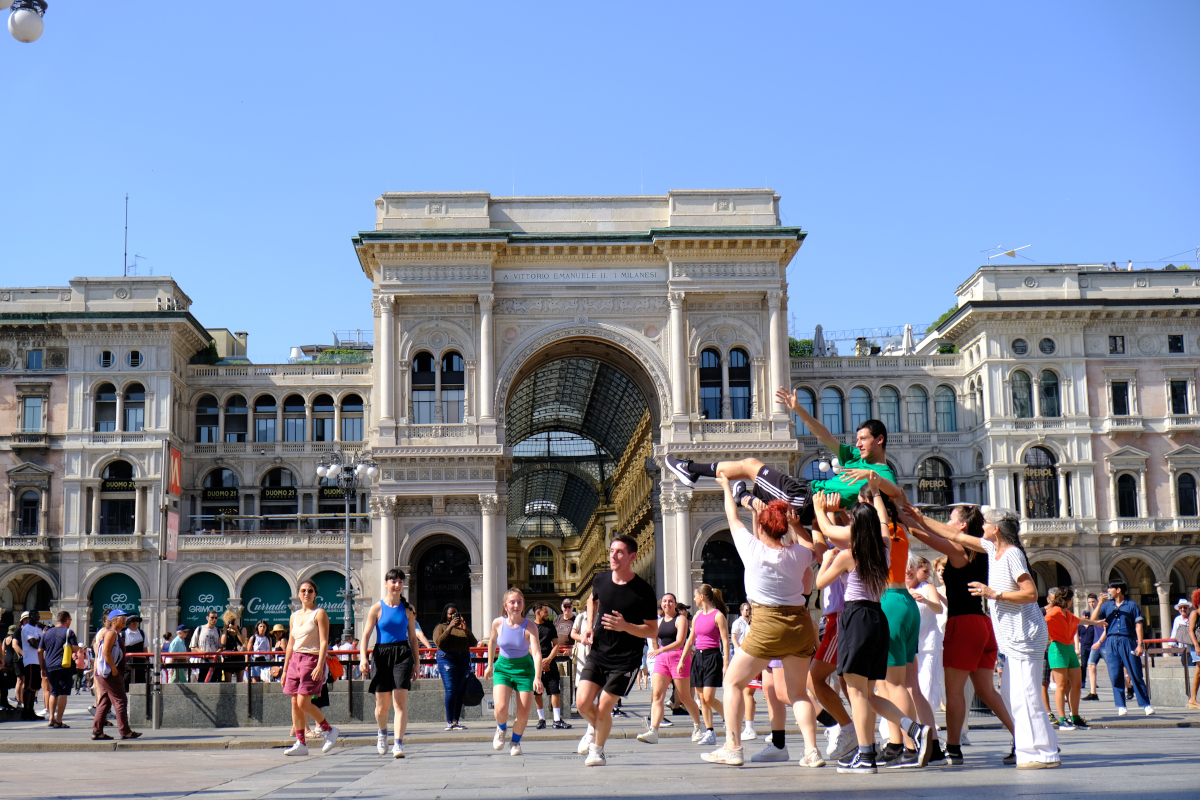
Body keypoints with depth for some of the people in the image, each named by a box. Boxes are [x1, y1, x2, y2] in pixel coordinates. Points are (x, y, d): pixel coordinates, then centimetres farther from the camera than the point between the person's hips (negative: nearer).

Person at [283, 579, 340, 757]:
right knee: (295, 703, 1)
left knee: (303, 703, -13)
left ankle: (328, 730, 7)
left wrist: (320, 665, -21)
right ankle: (301, 744, 6)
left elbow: (324, 642, -11)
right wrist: (285, 670, 16)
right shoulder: (294, 616, 14)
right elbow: (290, 645, 18)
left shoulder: (319, 613, -4)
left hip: (312, 660, -6)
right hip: (295, 660, 6)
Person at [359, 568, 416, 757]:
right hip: (381, 655, 0)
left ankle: (398, 743, -12)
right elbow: (366, 635, -1)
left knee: (400, 700, -12)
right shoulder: (377, 609, 2)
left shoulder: (407, 609, 7)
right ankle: (382, 732, 38)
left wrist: (417, 662, 12)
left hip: (403, 655, 0)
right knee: (382, 704, 7)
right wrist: (363, 658, -13)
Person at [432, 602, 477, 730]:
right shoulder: (441, 627, 9)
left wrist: (465, 629, -5)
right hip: (447, 660, -4)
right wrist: (450, 627, -12)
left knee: (460, 692, 0)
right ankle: (449, 722, -11)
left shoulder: (463, 627, 20)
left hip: (464, 661, 4)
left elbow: (473, 643, 8)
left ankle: (456, 721, 3)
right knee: (451, 691, -13)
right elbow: (439, 642, -9)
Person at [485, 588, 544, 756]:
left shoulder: (529, 627, -19)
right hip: (502, 668, 1)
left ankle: (516, 742, 27)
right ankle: (501, 729, 18)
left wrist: (537, 677, -42)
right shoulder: (498, 623, -11)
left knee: (523, 713, -4)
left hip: (524, 669, -1)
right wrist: (490, 665, 18)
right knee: (500, 708, -19)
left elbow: (537, 653, -29)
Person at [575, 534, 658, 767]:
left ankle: (598, 750, 21)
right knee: (583, 703, -8)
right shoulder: (600, 579, 0)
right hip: (598, 653, 4)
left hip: (625, 660, -4)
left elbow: (652, 630, -9)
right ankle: (594, 728, 28)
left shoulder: (643, 591, -14)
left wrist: (625, 626, -24)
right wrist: (589, 626, 10)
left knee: (603, 708, -6)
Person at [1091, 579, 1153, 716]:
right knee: (1115, 676, 0)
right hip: (1111, 642, 3)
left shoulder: (1131, 605, 6)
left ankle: (1146, 705, 1)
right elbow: (1093, 619, 4)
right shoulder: (1107, 606, 14)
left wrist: (1140, 644, -6)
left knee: (1136, 675, -4)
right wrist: (1099, 604, -5)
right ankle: (1121, 706, 5)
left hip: (1127, 642, -3)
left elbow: (1138, 625, 2)